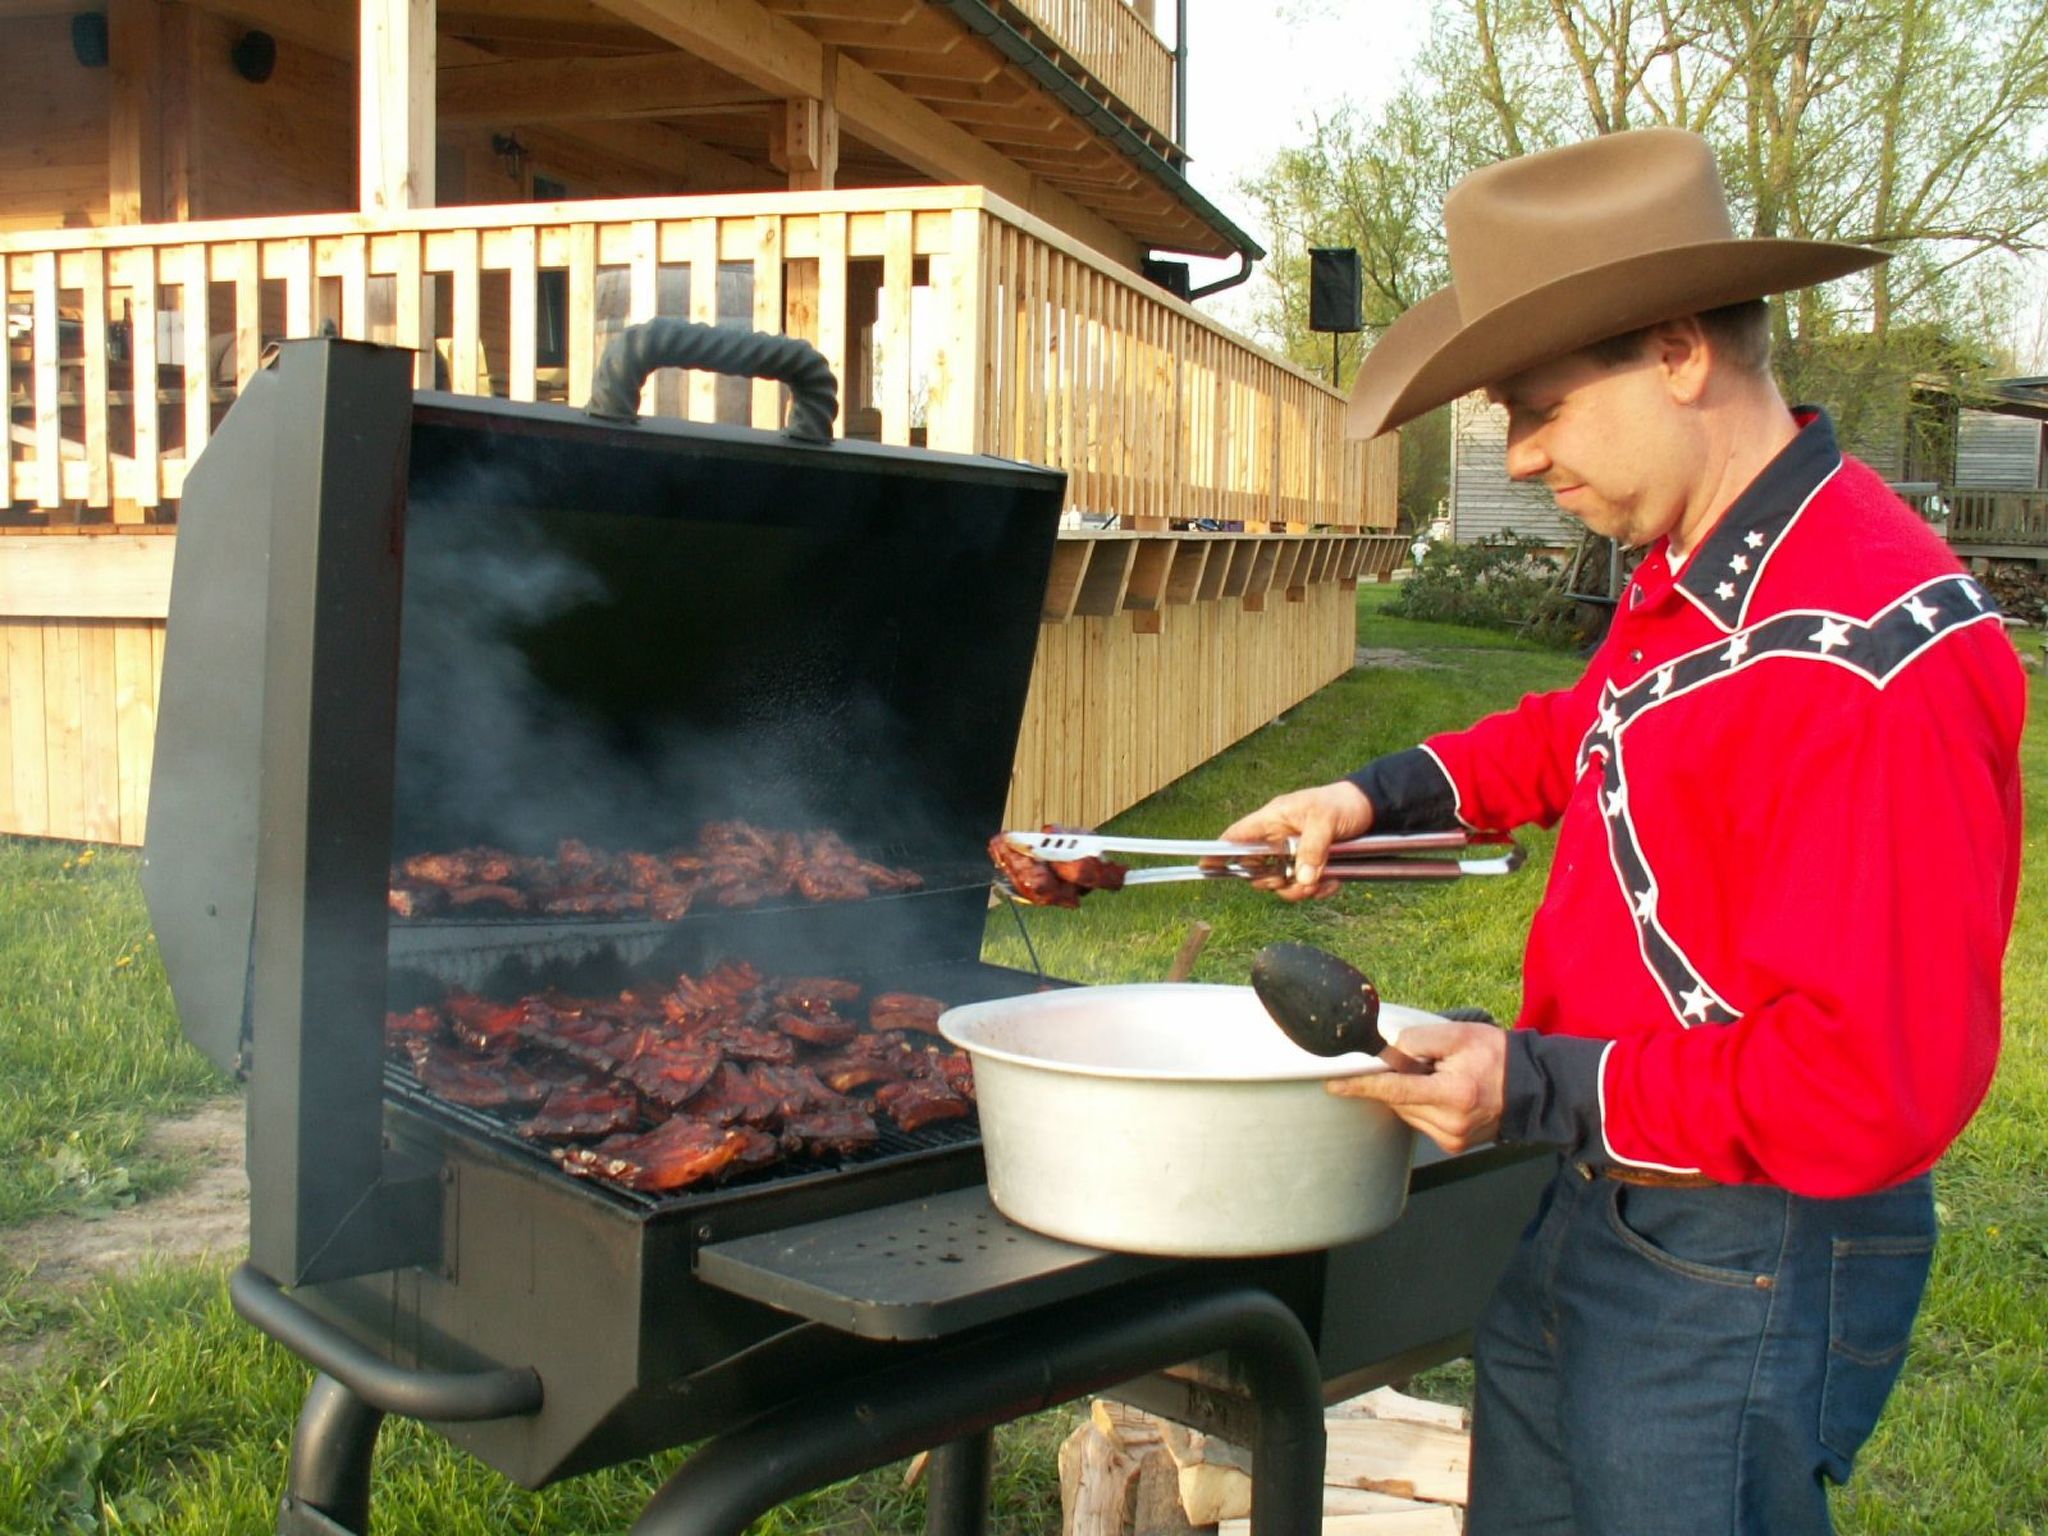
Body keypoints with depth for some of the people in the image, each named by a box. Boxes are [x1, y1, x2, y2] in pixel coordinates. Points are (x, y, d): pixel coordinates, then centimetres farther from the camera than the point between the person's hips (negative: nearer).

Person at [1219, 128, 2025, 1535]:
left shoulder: (1867, 661, -28)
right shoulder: (1691, 581, 1)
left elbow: (1872, 1082, -29)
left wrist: (1544, 1090, -24)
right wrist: (1383, 796, 11)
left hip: (1742, 1273, -9)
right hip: (1598, 1209, 9)